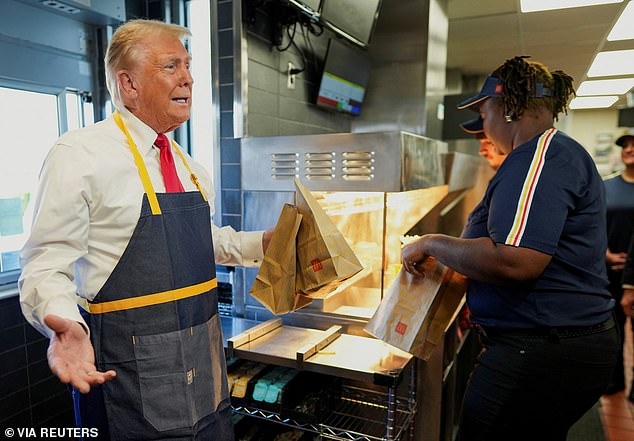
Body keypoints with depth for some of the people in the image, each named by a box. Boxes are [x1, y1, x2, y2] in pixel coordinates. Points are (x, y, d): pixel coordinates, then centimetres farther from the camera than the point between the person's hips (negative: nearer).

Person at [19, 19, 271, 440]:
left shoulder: (190, 168, 8)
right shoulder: (80, 153, -12)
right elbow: (48, 264, -13)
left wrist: (261, 243, 5)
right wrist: (66, 324, -32)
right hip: (130, 369, -6)